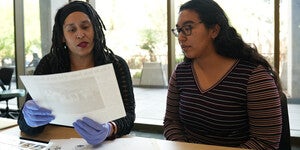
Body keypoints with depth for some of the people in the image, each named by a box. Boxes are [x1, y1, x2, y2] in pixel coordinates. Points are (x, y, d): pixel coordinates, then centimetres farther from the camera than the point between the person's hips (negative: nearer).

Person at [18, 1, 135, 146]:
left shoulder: (116, 65, -4)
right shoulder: (48, 64, -1)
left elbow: (128, 116, -12)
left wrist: (109, 130, -33)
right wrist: (31, 119, -28)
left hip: (103, 144, -1)